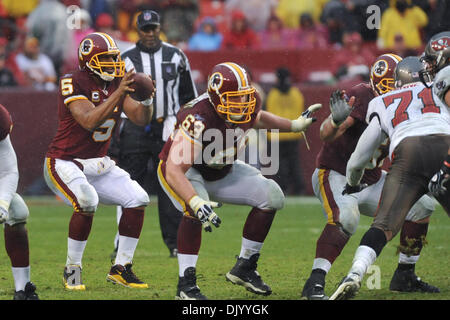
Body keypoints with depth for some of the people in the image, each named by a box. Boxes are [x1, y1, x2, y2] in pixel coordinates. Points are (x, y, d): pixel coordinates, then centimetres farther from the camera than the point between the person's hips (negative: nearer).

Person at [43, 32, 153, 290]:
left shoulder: (117, 84, 4)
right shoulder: (74, 84, -17)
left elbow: (141, 119, -2)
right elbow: (90, 121, -30)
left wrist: (146, 98, -22)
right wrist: (118, 94, -35)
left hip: (98, 164, 7)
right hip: (64, 162, -7)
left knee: (138, 199, -5)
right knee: (87, 202, -31)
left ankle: (121, 268, 5)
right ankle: (72, 269, -13)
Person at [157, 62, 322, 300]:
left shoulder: (247, 107, -18)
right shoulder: (199, 120, -40)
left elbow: (258, 119, 12)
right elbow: (174, 171, -45)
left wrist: (295, 125, 7)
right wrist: (196, 203, -59)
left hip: (220, 171, 8)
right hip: (182, 172, -8)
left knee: (272, 196, 0)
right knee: (196, 211, -37)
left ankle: (244, 268, 11)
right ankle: (186, 282, -26)